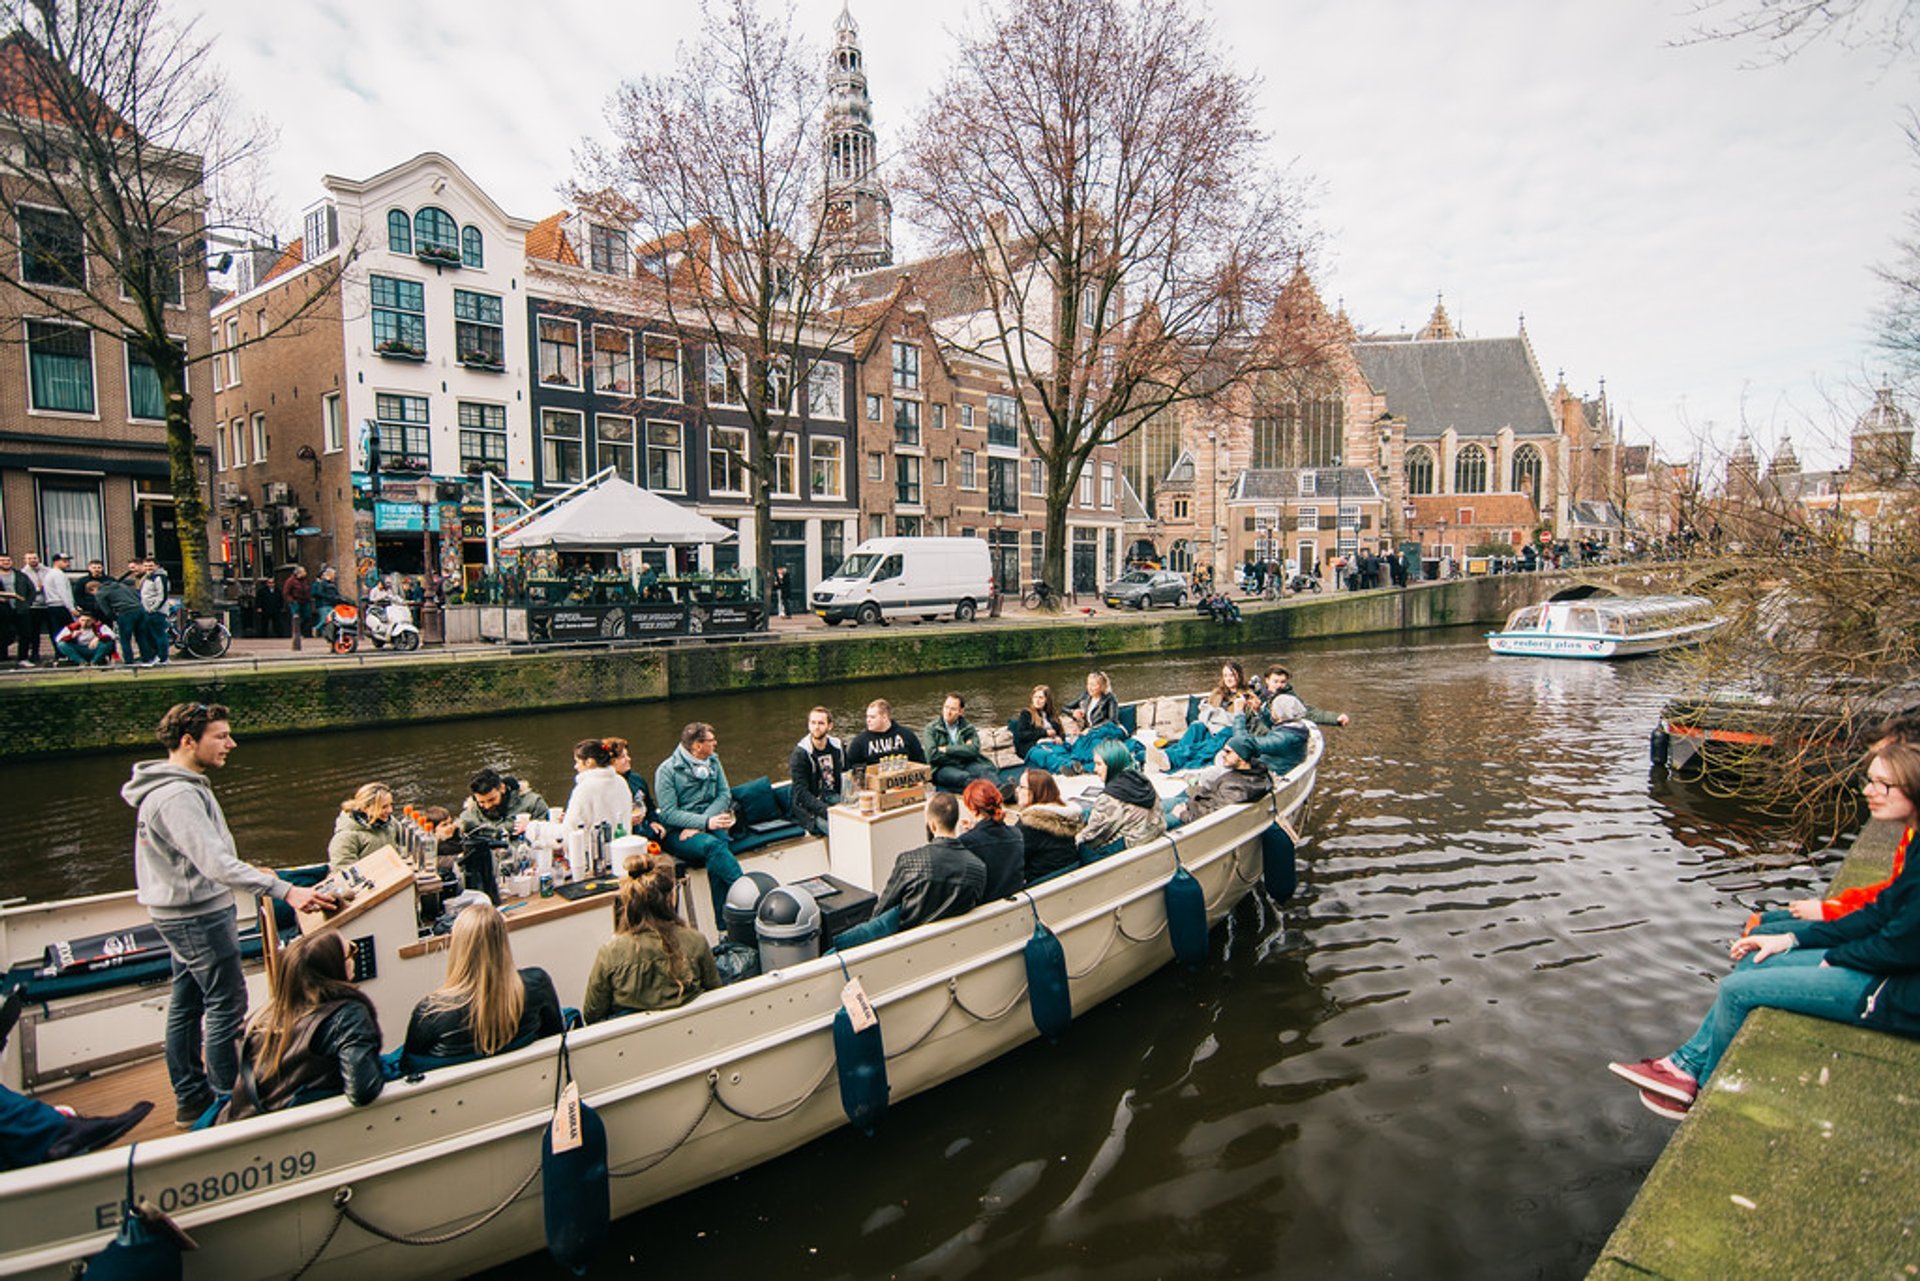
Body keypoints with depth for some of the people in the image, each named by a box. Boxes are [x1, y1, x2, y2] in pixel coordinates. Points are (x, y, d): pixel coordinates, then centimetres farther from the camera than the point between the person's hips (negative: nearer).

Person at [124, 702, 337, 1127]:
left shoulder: (175, 787, 8)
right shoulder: (178, 796, -25)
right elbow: (216, 864, -34)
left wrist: (252, 875, 24)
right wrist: (284, 891, -40)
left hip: (182, 913, 11)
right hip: (200, 916, -11)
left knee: (186, 1004, 17)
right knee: (227, 1006, -2)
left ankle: (190, 1098, 28)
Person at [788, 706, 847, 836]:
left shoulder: (837, 747, 8)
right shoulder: (800, 753, -8)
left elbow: (846, 776, 19)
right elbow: (801, 793, -14)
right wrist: (826, 810, -25)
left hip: (835, 797, 6)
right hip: (812, 809, -5)